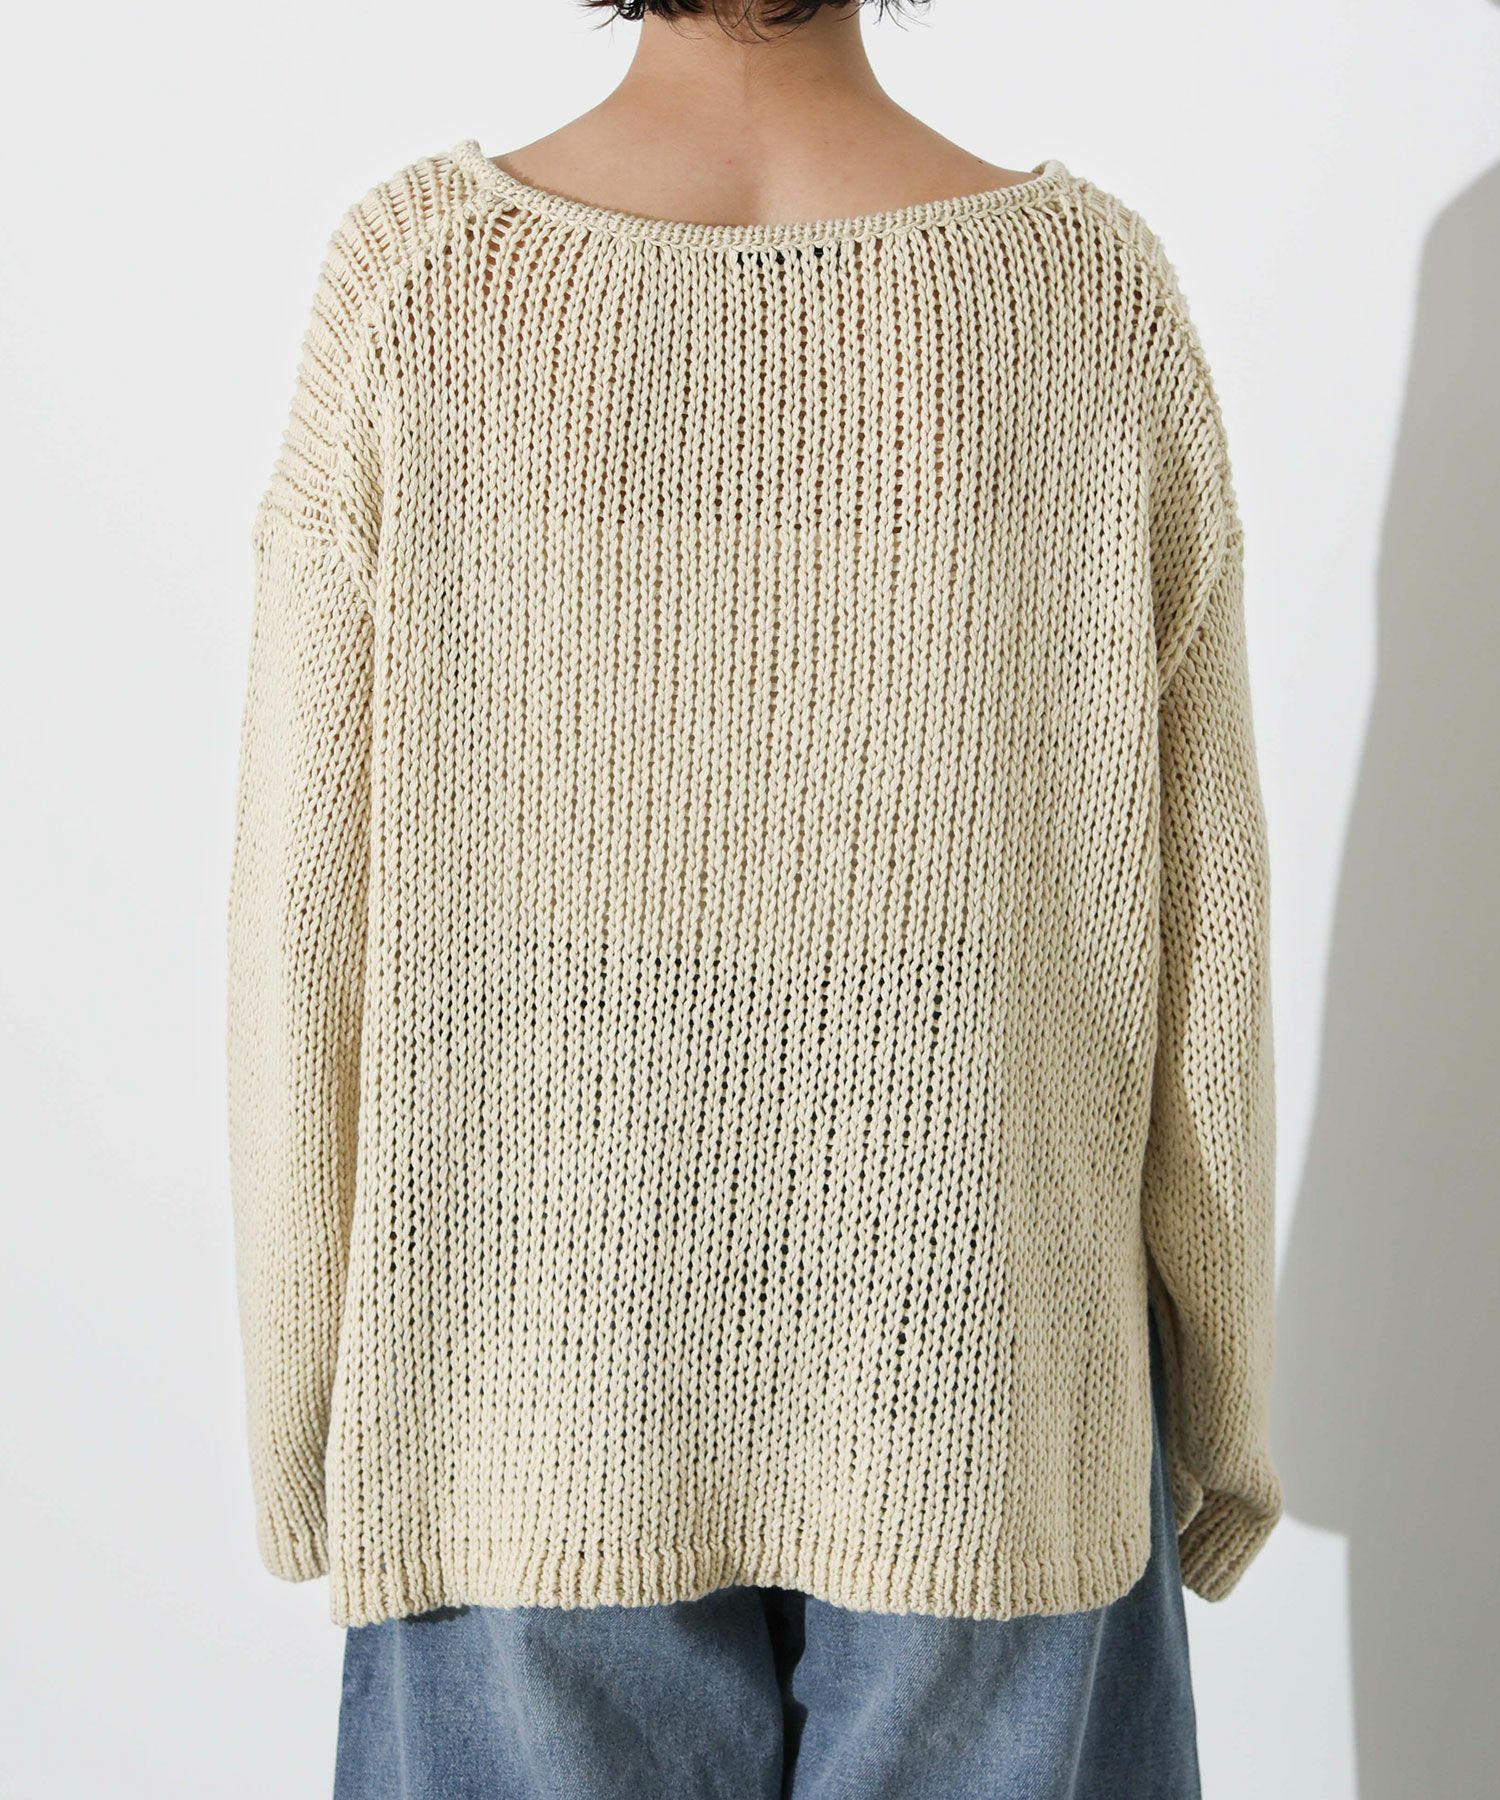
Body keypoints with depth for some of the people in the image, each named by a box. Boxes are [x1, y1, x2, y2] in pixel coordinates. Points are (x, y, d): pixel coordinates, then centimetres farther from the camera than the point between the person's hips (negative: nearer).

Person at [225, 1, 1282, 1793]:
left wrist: (303, 1404, 5)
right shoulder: (1098, 294, -9)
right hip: (983, 1399, 1)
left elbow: (309, 906, -9)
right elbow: (1195, 921, -5)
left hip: (542, 1401, 0)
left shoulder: (415, 283, -11)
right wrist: (1226, 1390, 8)